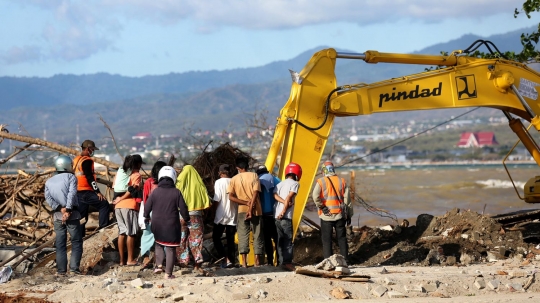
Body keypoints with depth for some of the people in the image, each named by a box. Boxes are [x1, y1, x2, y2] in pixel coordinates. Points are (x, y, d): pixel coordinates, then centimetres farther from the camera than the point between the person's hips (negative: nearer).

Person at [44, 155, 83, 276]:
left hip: (58, 215, 4)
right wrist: (68, 210, -17)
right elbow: (72, 194, -15)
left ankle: (61, 270, 5)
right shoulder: (71, 177, 0)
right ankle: (74, 267, -6)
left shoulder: (49, 182, 13)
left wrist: (60, 209, -9)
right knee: (76, 241, 4)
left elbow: (48, 198, -3)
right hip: (72, 214, -4)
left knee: (60, 243, 8)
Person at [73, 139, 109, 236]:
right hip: (85, 192, -9)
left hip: (77, 192, 9)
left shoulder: (76, 160, 16)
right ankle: (103, 227, -13)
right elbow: (89, 178, -18)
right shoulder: (87, 161, -12)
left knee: (82, 217, 12)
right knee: (104, 204, -8)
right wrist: (97, 192, -17)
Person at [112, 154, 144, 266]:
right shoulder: (137, 175, -2)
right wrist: (121, 199, -6)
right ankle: (130, 260, 0)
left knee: (122, 233, 8)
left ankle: (122, 260, 9)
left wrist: (119, 199, 10)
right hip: (130, 206, -6)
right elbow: (132, 190, -12)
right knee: (131, 233, -1)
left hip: (119, 206, 6)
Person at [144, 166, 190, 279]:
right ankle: (168, 273, 3)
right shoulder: (176, 192, -7)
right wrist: (187, 220, 11)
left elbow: (147, 207, 4)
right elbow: (183, 208, -5)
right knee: (170, 249, 4)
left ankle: (159, 265, 8)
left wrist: (147, 217, 24)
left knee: (159, 244, 24)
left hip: (157, 225, 2)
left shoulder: (155, 192, -2)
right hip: (172, 226, -2)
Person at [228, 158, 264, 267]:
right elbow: (255, 193, -11)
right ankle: (257, 260, 4)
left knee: (243, 236, 3)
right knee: (257, 235, 6)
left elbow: (231, 197, -5)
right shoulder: (253, 175, 0)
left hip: (242, 210, 1)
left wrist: (246, 203, -8)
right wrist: (251, 208, -15)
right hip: (255, 210, -1)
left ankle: (244, 261, -6)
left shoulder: (234, 179, 5)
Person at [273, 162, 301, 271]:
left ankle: (282, 262, 11)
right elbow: (289, 197, -14)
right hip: (286, 217, -7)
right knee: (288, 240, -4)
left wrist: (285, 202, -13)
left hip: (277, 217, 7)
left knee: (281, 240, 10)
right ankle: (287, 263, -8)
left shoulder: (280, 184, 17)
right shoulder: (295, 183, -3)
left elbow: (275, 195, -1)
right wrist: (284, 211, -11)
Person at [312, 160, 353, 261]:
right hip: (340, 215, 3)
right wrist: (349, 215, 10)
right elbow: (347, 199, 5)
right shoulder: (342, 181, 5)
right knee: (342, 238, 11)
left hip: (327, 215, -3)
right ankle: (345, 259, 12)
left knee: (326, 239, 2)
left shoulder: (321, 182, -4)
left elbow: (315, 196, -20)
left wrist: (322, 207, -8)